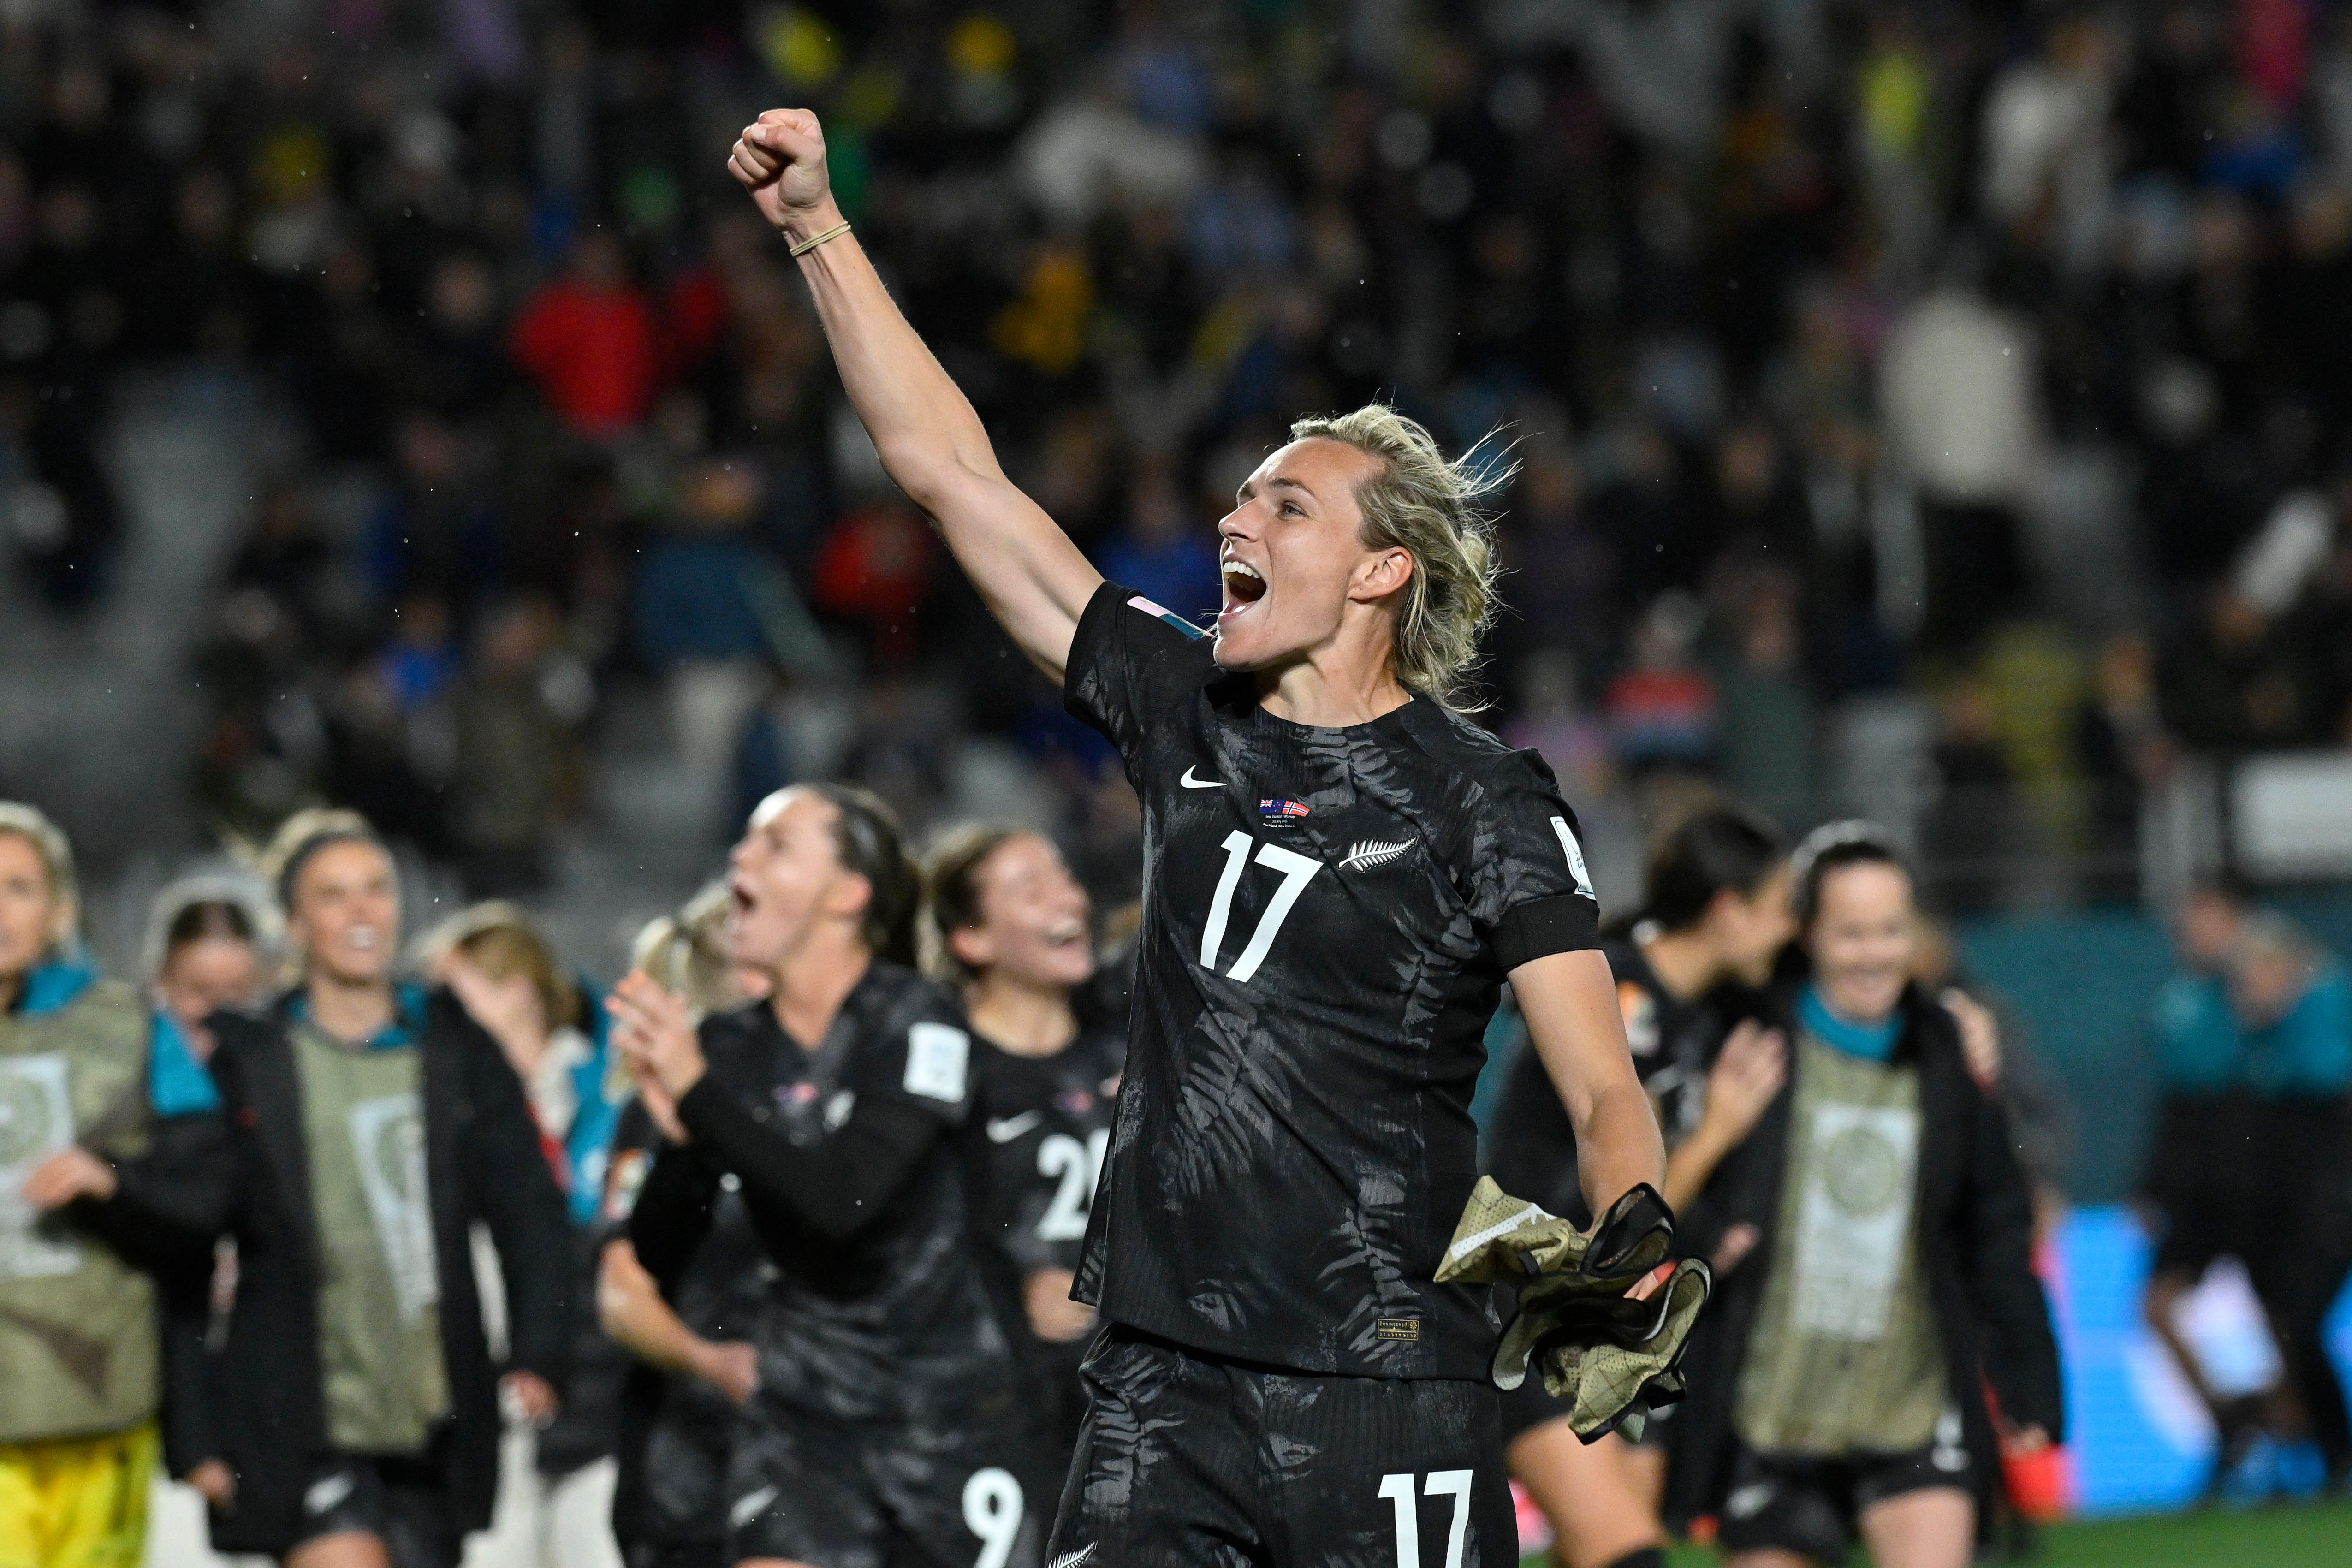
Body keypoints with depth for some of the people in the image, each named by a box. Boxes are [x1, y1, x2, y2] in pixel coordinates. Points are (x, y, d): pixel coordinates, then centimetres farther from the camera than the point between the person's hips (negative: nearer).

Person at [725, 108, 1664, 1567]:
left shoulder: (1485, 801, -3)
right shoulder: (1189, 716, 10)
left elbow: (1605, 1090, -8)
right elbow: (953, 471, 13)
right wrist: (817, 228, 12)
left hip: (1383, 1392, -4)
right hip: (1161, 1378, 4)